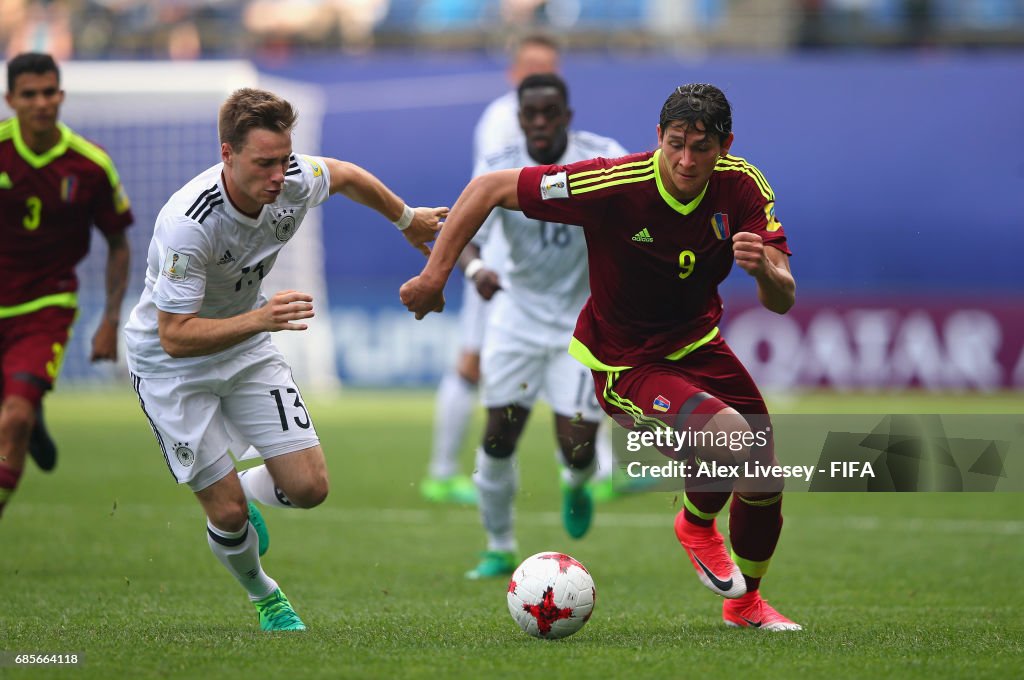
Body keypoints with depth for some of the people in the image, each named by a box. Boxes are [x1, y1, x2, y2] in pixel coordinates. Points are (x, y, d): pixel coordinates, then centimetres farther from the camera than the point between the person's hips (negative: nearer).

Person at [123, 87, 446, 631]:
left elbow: (346, 176, 8)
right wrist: (261, 318, -45)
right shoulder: (186, 224, -36)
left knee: (308, 488, -5)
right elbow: (176, 337, -33)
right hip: (169, 364, -5)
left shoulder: (296, 181, -18)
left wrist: (407, 220, 23)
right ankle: (263, 595, 26)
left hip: (246, 349, 5)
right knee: (228, 514, -6)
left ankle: (240, 494, 29)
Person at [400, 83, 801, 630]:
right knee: (734, 442, -28)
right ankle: (697, 524, 9)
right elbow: (490, 188, -19)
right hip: (624, 364, -5)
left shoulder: (742, 186, -15)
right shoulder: (614, 184, -27)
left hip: (698, 344, 6)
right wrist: (435, 273, -19)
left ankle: (745, 602, 39)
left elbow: (783, 301, -16)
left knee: (765, 483, 8)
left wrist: (766, 270, -40)